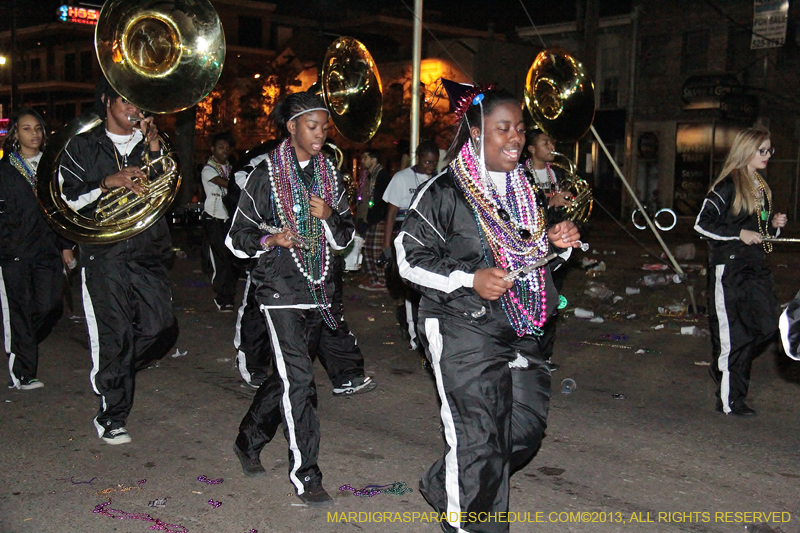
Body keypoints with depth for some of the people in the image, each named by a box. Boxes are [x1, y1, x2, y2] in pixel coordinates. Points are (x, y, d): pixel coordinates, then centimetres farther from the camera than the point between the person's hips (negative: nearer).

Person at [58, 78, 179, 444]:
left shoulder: (149, 143, 16)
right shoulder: (83, 147, 7)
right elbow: (65, 199, 0)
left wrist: (154, 149, -4)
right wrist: (108, 184, -15)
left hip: (148, 251, 4)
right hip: (104, 254, -3)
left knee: (161, 330, 0)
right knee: (113, 337, -3)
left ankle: (113, 375, 28)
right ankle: (111, 416, 12)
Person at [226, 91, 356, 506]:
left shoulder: (329, 174, 11)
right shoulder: (266, 174, -3)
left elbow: (344, 238, 14)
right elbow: (237, 238, 0)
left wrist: (330, 217, -7)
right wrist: (271, 239, -19)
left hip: (318, 289, 5)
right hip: (280, 289, -5)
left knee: (286, 376, 14)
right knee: (297, 379, -11)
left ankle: (249, 441, 36)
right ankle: (305, 476, -2)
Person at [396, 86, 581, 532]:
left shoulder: (524, 189, 13)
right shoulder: (445, 192, -10)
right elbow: (411, 257, -10)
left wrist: (555, 242, 2)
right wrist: (470, 279, -21)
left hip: (520, 329, 8)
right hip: (463, 329, -7)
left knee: (527, 425, 12)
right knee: (478, 439, -4)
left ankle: (444, 487, 33)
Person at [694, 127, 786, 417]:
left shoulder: (762, 188, 16)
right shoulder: (728, 186, -9)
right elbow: (702, 223, -13)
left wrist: (774, 225, 5)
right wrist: (739, 234, -18)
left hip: (756, 266, 8)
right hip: (729, 266, -8)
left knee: (766, 325, 1)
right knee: (733, 332, -4)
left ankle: (722, 367, 23)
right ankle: (729, 399, 6)